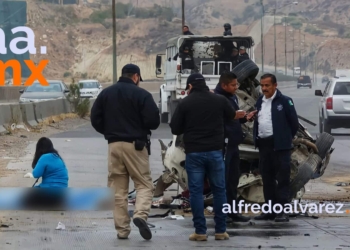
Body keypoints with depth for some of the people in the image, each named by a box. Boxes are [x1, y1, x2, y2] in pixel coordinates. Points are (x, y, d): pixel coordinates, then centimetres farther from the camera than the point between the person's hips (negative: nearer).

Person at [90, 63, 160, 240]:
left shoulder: (106, 93, 8)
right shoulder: (141, 94, -6)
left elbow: (95, 119, 6)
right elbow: (153, 121, -10)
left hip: (114, 145, 4)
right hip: (135, 144, -4)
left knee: (118, 189, 8)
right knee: (144, 184, 3)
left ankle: (122, 229, 5)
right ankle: (141, 214, -22)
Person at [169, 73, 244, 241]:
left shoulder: (185, 103, -5)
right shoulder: (219, 100, 4)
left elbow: (175, 129, -2)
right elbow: (231, 115, 25)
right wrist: (243, 115, 48)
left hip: (194, 153, -2)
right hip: (215, 151, 2)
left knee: (196, 192, 2)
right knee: (219, 190, 10)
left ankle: (200, 231, 0)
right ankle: (221, 230, 9)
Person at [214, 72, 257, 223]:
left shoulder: (232, 97, 14)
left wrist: (245, 118, 9)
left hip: (233, 144, 9)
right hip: (223, 144, -9)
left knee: (233, 178, 14)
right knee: (222, 179, -3)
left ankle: (233, 211, 23)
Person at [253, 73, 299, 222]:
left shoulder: (284, 101, -6)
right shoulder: (260, 102, 13)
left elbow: (294, 122, -3)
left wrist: (287, 138, 5)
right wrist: (256, 138, 11)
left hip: (280, 145, -7)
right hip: (263, 144, 7)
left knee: (282, 178, -5)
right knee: (267, 178, 10)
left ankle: (282, 210, -5)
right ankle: (270, 209, 17)